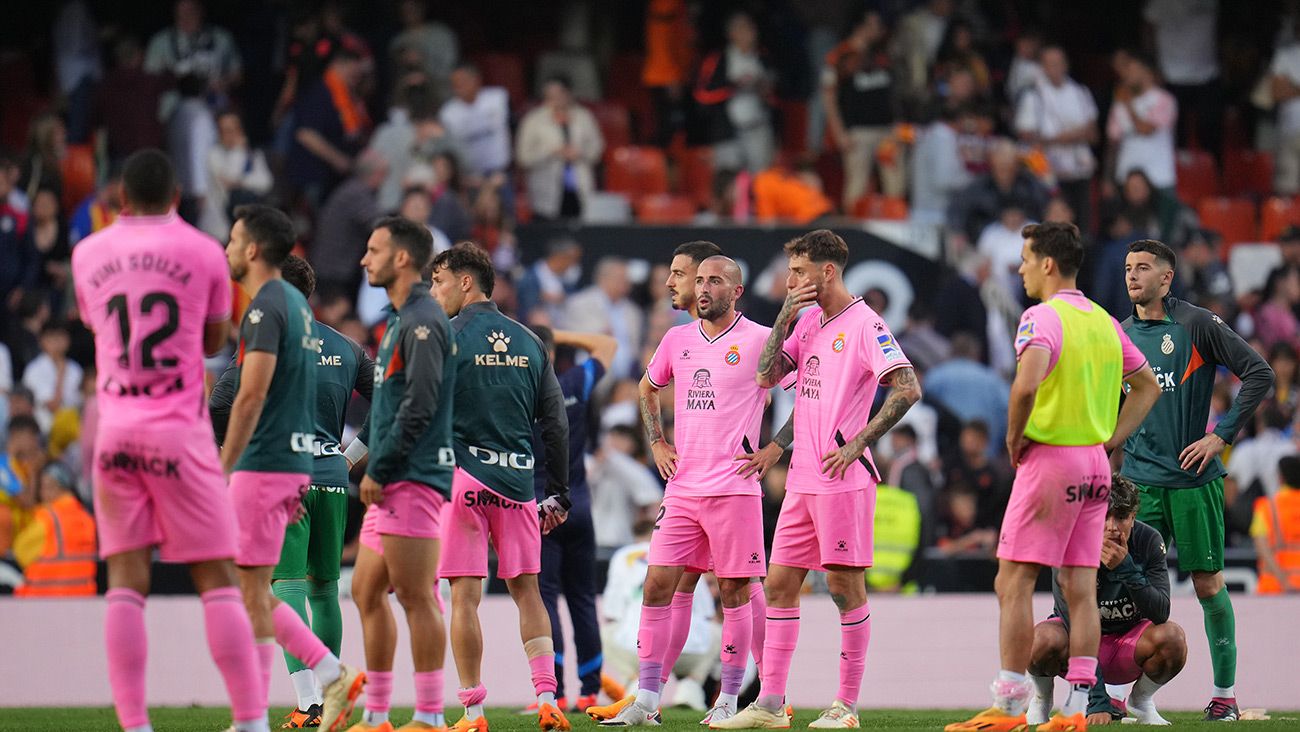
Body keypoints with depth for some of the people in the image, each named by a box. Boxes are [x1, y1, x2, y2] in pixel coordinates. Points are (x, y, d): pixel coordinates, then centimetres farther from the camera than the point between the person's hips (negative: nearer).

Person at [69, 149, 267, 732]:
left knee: (125, 579, 1)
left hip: (114, 427, 2)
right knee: (216, 576, -1)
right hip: (180, 429, -2)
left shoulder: (88, 253, 8)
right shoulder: (201, 252, 1)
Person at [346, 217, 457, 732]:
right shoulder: (400, 320, 20)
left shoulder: (422, 322, -12)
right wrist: (364, 450, 20)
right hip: (391, 480, 10)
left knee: (416, 597, -9)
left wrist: (379, 470, -17)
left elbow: (419, 406, -19)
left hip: (412, 478, -10)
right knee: (366, 592, 12)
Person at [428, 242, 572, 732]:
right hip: (518, 480, 4)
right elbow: (556, 424, 11)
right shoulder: (529, 343, 11)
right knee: (527, 591, 12)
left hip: (463, 476, -4)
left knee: (465, 597, -2)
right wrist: (558, 494, 16)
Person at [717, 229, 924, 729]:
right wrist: (784, 318, 1)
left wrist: (856, 444, -17)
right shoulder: (808, 322, 14)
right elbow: (767, 375, 11)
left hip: (843, 478, -8)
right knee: (779, 582, 6)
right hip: (802, 479, 8)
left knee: (844, 584, -2)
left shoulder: (864, 324, -10)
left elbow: (908, 389, -17)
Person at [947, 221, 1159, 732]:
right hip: (1095, 468, 7)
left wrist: (1013, 437, -13)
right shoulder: (1103, 321, 12)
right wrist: (1109, 441, 16)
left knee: (1013, 584, -2)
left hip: (1049, 460, -7)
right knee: (1081, 589, 6)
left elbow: (1027, 383, -29)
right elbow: (1147, 387, 21)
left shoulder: (1042, 318, -12)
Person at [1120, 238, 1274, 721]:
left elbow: (1259, 374, -7)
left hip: (1194, 480, -4)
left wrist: (1221, 435, -10)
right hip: (1140, 481, 4)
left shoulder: (1196, 325, -4)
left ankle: (1225, 691, 10)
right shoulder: (1121, 336, 11)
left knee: (1208, 583, 1)